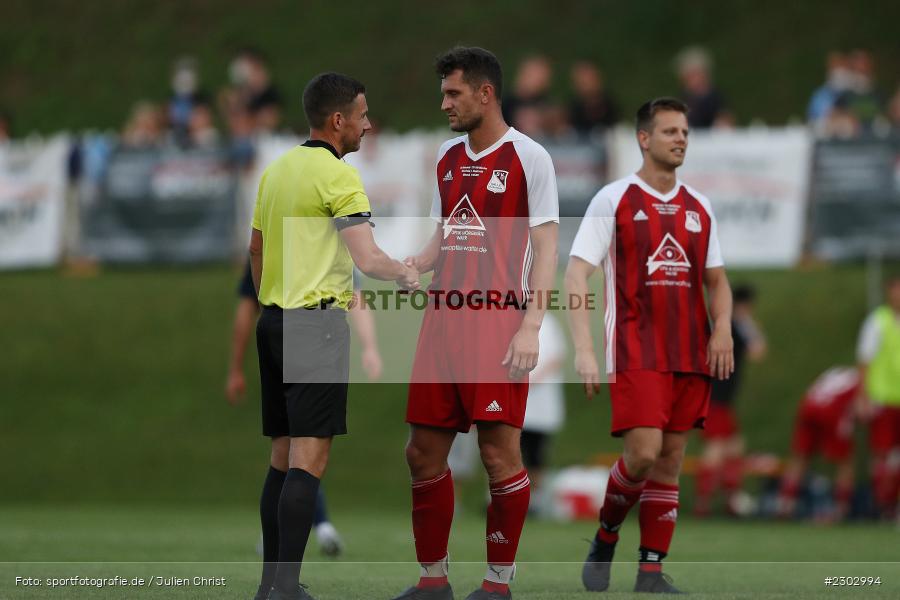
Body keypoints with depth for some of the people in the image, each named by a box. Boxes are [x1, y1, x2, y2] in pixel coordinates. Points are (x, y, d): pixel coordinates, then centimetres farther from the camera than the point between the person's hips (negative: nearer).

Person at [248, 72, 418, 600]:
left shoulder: (275, 170, 14)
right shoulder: (339, 175, -11)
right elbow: (368, 259, -18)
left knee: (283, 456, 11)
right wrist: (406, 274, 0)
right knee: (310, 458, -11)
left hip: (273, 320, 9)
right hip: (317, 323, -9)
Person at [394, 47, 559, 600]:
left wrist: (531, 325, -17)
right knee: (424, 451, 5)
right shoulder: (448, 156, 15)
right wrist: (410, 268, 2)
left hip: (498, 321, -7)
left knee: (500, 452, -6)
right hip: (443, 319, 7)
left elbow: (546, 245, -8)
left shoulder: (527, 156, -5)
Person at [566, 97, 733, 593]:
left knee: (671, 459, 3)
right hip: (636, 349, -5)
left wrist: (722, 331, 0)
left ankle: (651, 571, 7)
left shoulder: (699, 208, 13)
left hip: (691, 354, 5)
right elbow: (576, 275, -7)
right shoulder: (614, 199, -3)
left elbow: (717, 281, 20)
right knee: (643, 453, -16)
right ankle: (605, 536, 9)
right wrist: (583, 351, -17)